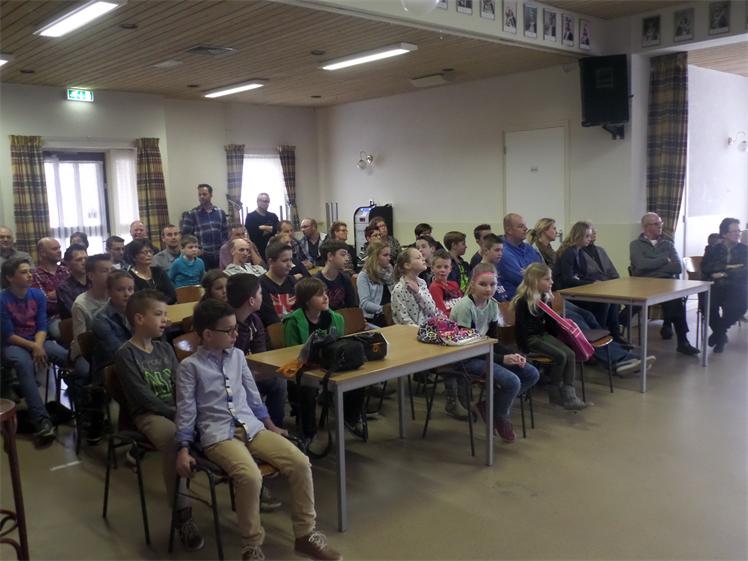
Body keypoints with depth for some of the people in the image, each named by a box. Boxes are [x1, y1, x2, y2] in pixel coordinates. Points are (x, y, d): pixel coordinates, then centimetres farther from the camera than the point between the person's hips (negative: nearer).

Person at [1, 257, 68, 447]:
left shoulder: (38, 294, 2)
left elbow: (42, 327, -1)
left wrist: (38, 346, -20)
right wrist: (33, 347, -22)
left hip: (37, 341, 4)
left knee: (68, 357, -26)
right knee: (24, 363, -38)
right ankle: (42, 421, -47)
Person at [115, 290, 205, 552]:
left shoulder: (165, 348, 15)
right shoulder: (125, 354, -6)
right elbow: (143, 396, -14)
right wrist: (175, 413, -18)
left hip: (175, 409, 6)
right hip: (147, 414, -6)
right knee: (173, 437, -37)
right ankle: (182, 516, -30)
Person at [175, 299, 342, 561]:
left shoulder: (238, 355, 13)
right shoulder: (190, 366, -2)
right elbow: (186, 410, -2)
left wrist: (271, 425, 22)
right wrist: (183, 449, -8)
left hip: (252, 427, 6)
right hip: (218, 435, -5)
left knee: (301, 463, -14)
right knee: (250, 477, -33)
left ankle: (305, 535, 2)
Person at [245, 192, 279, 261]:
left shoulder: (273, 217, 14)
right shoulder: (250, 217, -1)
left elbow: (278, 229, 0)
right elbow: (250, 232, -14)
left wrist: (263, 228, -8)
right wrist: (270, 229, -6)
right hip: (257, 250, -4)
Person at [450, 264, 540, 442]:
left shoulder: (492, 305, 1)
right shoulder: (465, 307, -21)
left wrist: (511, 354, -12)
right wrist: (502, 359, -24)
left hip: (483, 352, 8)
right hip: (465, 358, -8)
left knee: (532, 374, -2)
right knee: (512, 381, -25)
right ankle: (499, 417, 4)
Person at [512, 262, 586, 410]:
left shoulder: (545, 298, 10)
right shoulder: (523, 301, -15)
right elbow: (521, 326, -18)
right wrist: (526, 349, -22)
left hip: (543, 334, 8)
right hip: (529, 339, -8)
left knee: (570, 354, -12)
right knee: (560, 356, -21)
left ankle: (568, 393, -13)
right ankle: (554, 392, -3)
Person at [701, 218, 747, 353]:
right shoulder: (712, 249, 13)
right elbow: (705, 268, -4)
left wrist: (724, 274, -12)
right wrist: (727, 267, -10)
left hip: (736, 288, 0)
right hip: (715, 287, 0)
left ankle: (718, 332, -4)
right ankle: (721, 335, -1)